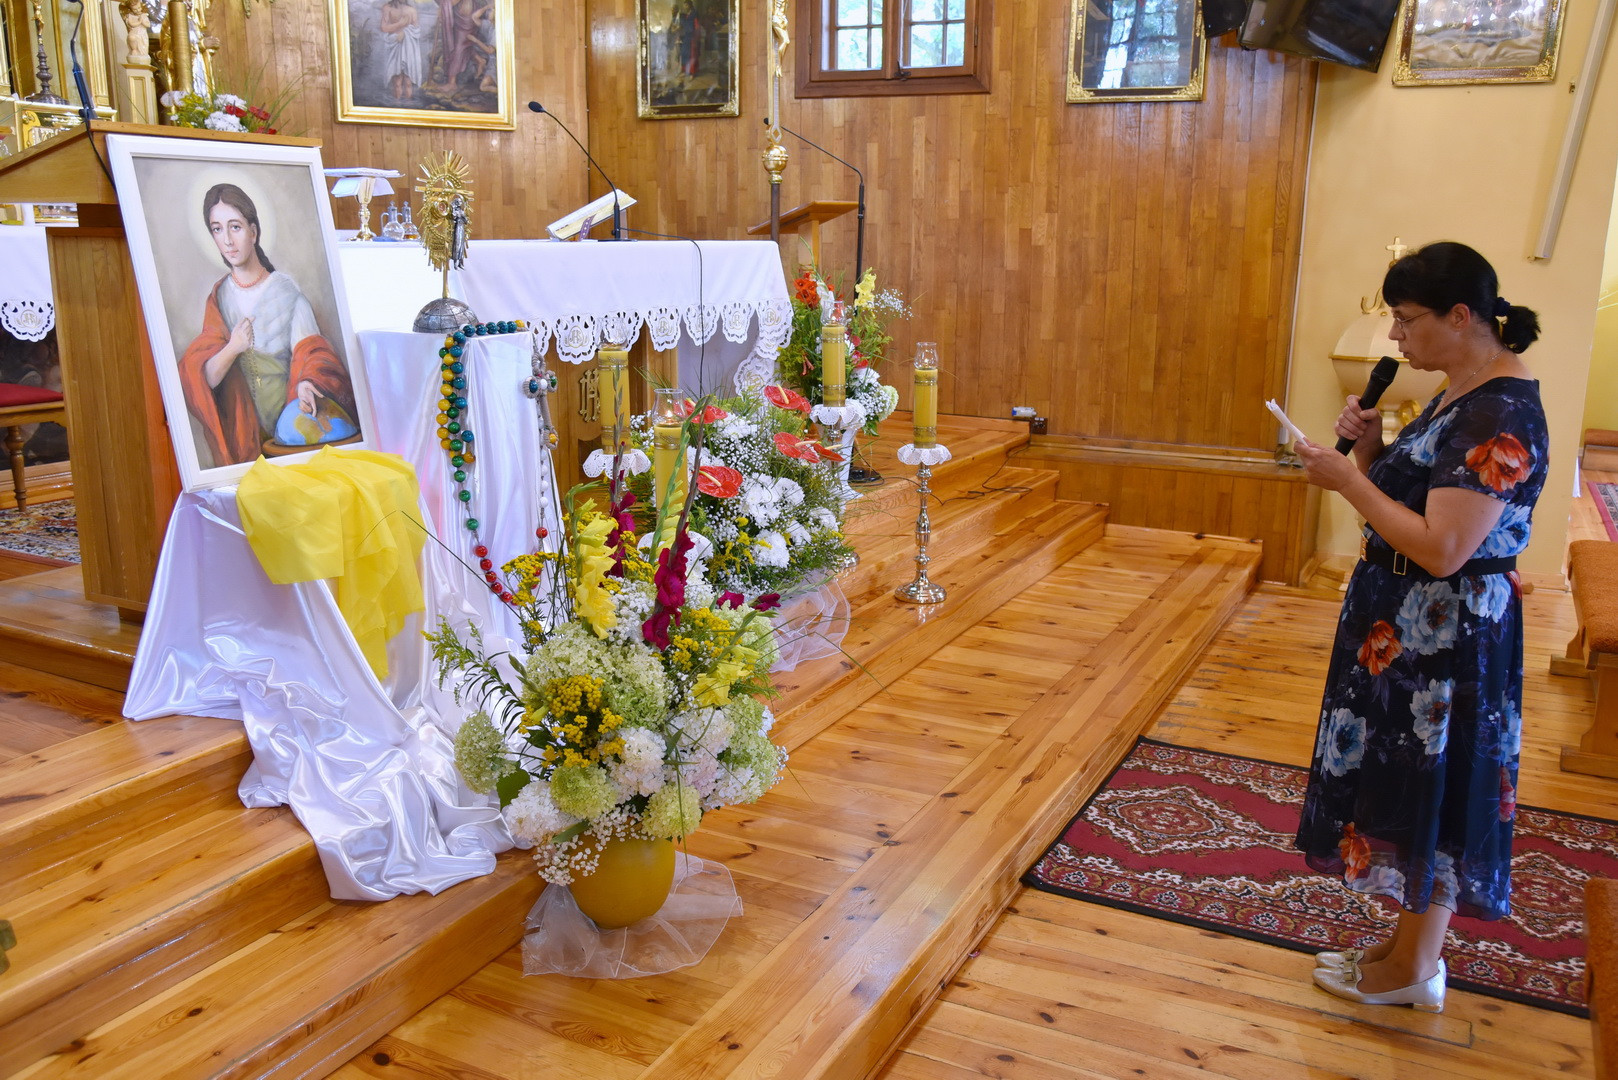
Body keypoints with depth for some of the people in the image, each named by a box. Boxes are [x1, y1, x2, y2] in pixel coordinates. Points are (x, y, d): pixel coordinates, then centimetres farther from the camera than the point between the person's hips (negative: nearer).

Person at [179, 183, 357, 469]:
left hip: (290, 402, -2)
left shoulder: (286, 289, 3)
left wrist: (305, 383, -30)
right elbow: (204, 379, 3)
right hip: (248, 422, 2)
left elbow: (309, 350, -7)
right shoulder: (219, 298, 10)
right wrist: (231, 349, -18)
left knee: (298, 426, -34)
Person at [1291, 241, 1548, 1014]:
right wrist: (1372, 451, -3)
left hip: (1445, 639, -10)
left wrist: (1347, 480, -22)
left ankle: (1413, 972, 23)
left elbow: (1442, 547, -28)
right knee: (1406, 786, 19)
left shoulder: (1501, 416, -22)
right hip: (1405, 628, 10)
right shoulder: (1460, 398, 9)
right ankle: (1410, 943, 36)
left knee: (1429, 794, 5)